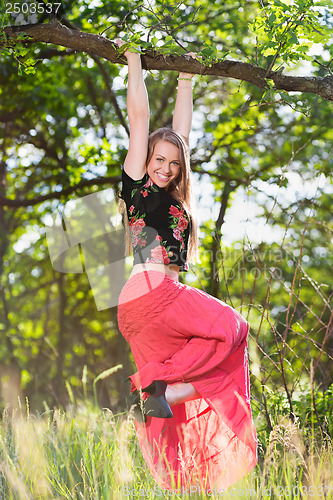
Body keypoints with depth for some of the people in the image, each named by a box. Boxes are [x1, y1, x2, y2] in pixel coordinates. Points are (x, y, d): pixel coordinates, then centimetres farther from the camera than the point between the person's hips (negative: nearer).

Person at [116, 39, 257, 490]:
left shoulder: (173, 196, 22)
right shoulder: (136, 185, 4)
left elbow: (181, 131, 29)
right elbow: (140, 116, 6)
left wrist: (186, 81, 36)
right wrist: (135, 63, 15)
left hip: (166, 296, 7)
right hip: (147, 290, -7)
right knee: (229, 328, -9)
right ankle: (157, 384, -11)